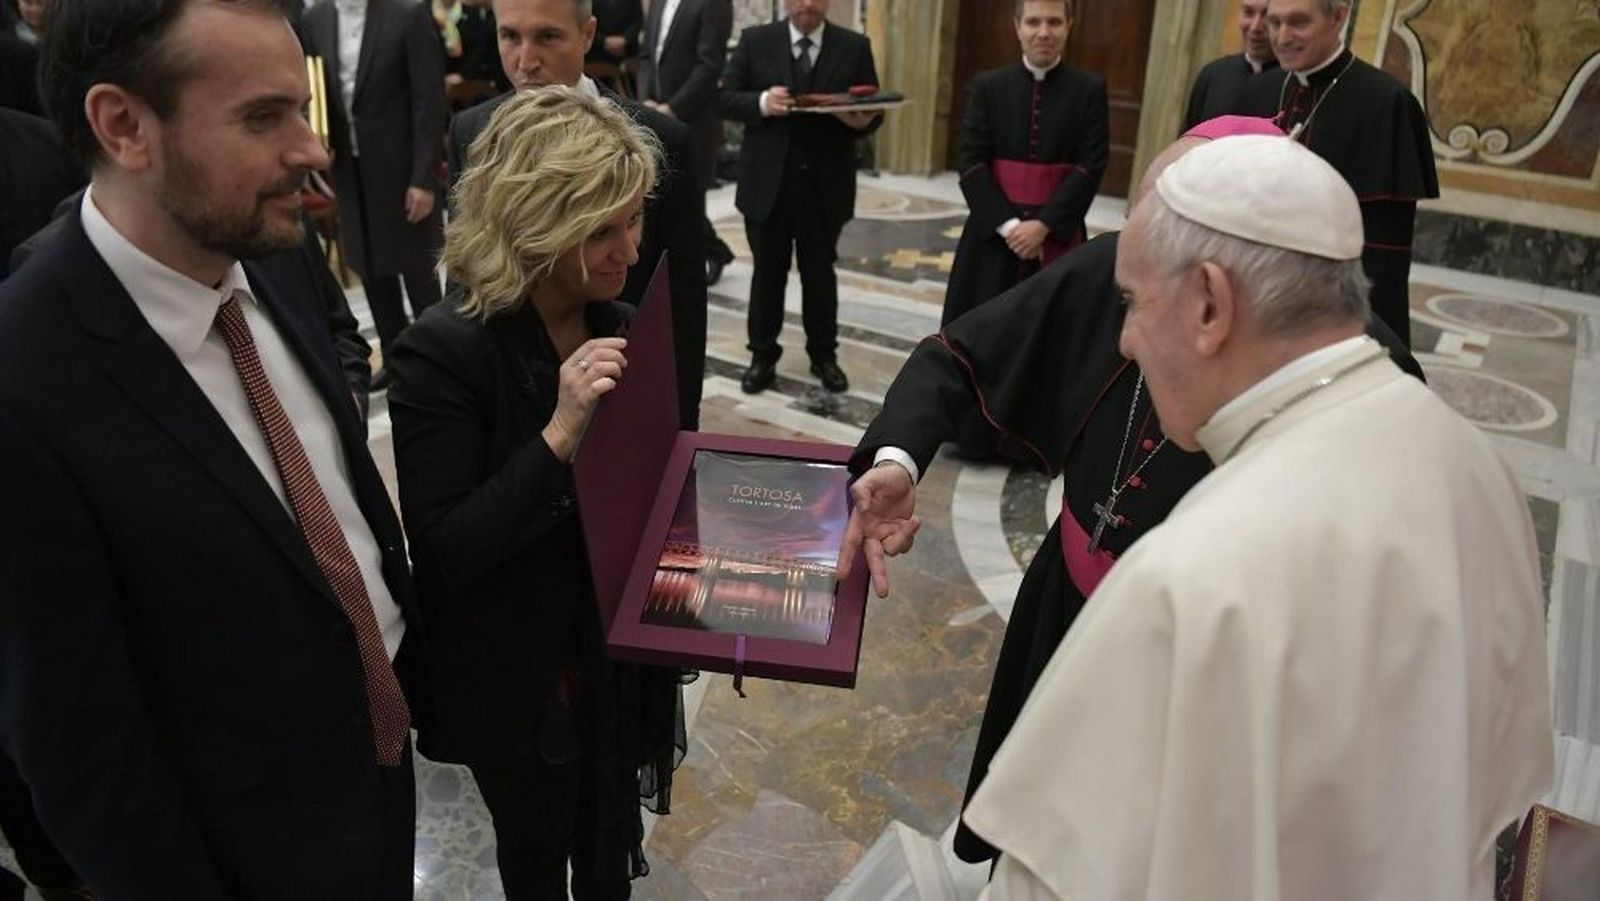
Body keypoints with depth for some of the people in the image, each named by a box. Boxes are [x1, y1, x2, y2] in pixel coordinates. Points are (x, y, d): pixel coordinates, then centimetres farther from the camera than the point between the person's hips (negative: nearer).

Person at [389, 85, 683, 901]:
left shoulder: (625, 329, -5)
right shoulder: (443, 353, -22)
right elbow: (441, 551, -25)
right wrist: (559, 434, -34)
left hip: (622, 656, 4)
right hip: (517, 677, -4)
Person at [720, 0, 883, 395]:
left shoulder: (855, 47, 2)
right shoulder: (755, 40, 1)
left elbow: (873, 112, 1)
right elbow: (725, 99, -1)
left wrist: (862, 120, -22)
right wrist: (761, 102, -21)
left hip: (826, 185, 0)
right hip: (767, 182, 0)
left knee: (820, 272, 12)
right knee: (768, 272, 10)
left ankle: (824, 355, 27)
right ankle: (763, 356, 23)